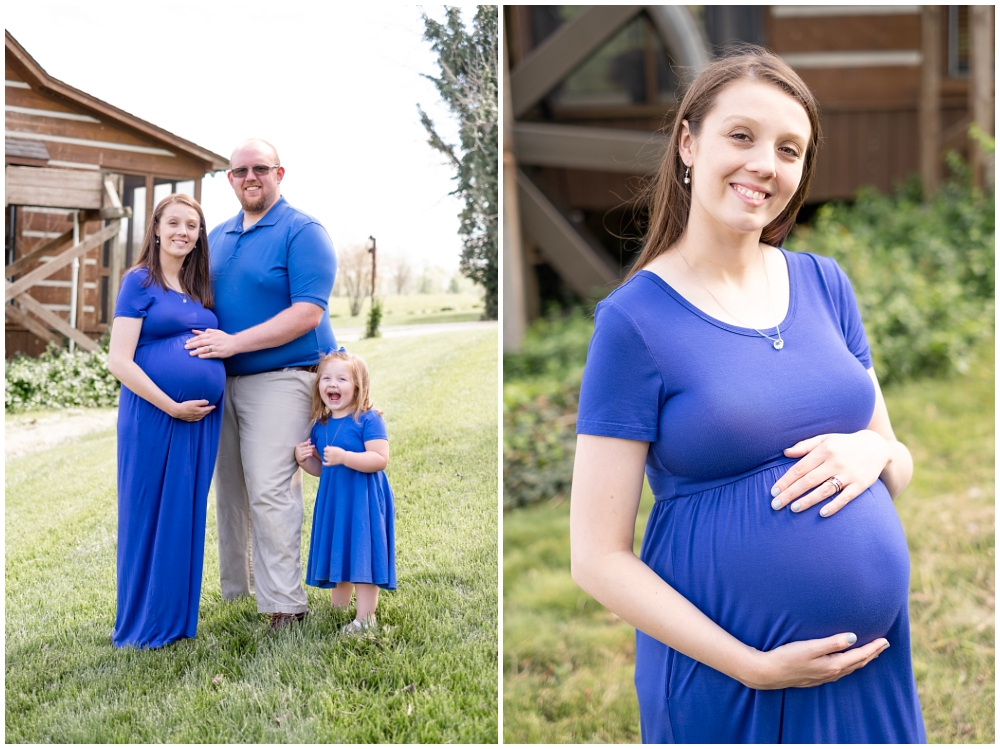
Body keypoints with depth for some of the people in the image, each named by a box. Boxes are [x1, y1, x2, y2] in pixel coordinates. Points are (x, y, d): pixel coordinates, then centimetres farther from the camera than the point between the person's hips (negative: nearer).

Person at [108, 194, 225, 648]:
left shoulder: (201, 288, 14)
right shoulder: (140, 281, -3)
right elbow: (119, 361, -11)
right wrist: (173, 406, -14)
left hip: (202, 420, 6)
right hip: (152, 414, -5)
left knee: (186, 517, 10)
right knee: (147, 516, 2)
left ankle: (178, 619, 21)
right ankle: (141, 626, 14)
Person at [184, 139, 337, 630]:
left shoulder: (302, 232, -6)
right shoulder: (218, 237, 17)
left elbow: (307, 313, -15)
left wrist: (234, 342, -20)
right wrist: (206, 341, 5)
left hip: (279, 379, -7)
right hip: (223, 382, 7)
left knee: (270, 491, -13)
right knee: (231, 491, 9)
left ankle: (284, 607, -8)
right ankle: (235, 590, 20)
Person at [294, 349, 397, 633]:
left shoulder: (368, 420, -12)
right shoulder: (320, 426, 9)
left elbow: (380, 459, -21)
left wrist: (344, 457, -31)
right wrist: (304, 460, -3)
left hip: (363, 501, -7)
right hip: (333, 500, 7)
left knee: (362, 557, -5)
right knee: (336, 556, 16)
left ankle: (365, 618, 3)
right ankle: (337, 611, 30)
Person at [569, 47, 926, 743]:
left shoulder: (825, 283, 3)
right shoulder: (635, 318, -12)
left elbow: (902, 464, 11)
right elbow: (598, 559, -13)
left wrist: (874, 451, -12)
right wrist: (754, 667, -17)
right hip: (725, 684, -5)